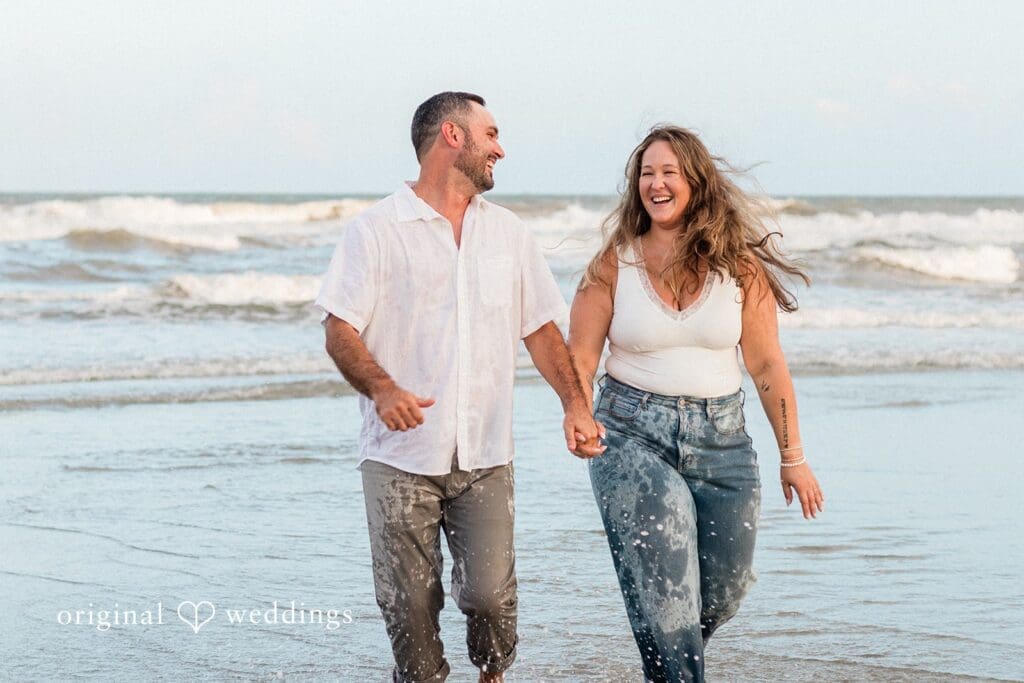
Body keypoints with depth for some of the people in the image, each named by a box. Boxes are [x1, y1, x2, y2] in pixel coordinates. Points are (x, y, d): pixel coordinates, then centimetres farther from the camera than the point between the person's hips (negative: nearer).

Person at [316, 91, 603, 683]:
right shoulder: (377, 230, 0)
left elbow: (541, 328, 17)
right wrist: (382, 389, -25)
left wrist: (575, 402, 2)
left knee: (490, 592, -8)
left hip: (485, 456, 3)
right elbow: (341, 331, -6)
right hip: (400, 456, -2)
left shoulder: (508, 232, 15)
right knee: (410, 605, -2)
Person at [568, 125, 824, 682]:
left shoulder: (737, 265, 0)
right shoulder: (614, 263, -1)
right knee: (664, 598, -13)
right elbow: (580, 357, -1)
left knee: (724, 591, 12)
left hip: (720, 437, 2)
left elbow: (767, 364, 2)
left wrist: (793, 457, 2)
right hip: (633, 434, -2)